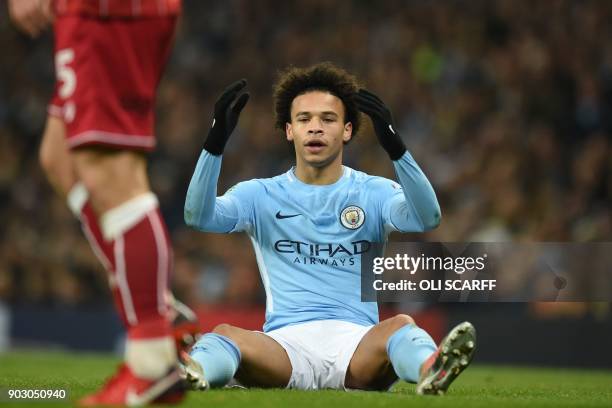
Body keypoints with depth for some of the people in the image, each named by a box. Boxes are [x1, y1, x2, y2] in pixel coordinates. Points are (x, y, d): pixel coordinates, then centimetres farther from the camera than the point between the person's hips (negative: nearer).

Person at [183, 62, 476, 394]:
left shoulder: (374, 193, 13)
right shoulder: (260, 195, 15)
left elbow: (427, 218, -8)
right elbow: (198, 216, -3)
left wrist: (394, 145, -23)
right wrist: (216, 140, -17)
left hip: (358, 347, 0)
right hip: (285, 342, 0)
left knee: (400, 327, -35)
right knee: (226, 335, -32)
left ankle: (431, 369, -69)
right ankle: (192, 373, -66)